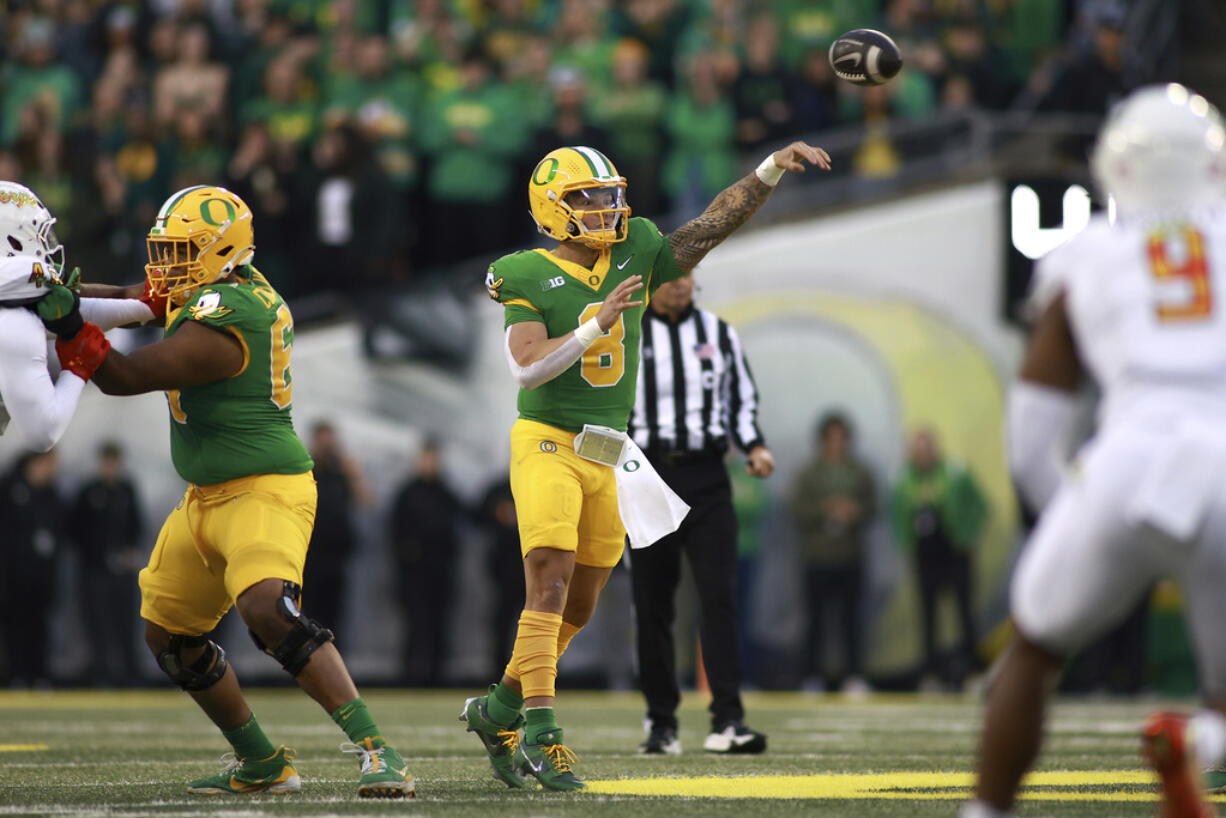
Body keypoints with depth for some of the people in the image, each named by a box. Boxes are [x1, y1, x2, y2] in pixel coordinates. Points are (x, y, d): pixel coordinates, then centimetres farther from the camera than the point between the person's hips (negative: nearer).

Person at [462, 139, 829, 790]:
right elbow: (527, 368, -18)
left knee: (576, 607, 11)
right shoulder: (528, 279, -7)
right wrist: (595, 326, -25)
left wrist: (771, 171, -1)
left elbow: (712, 226, 7)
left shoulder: (635, 258, 8)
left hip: (604, 457, 6)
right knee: (549, 585, -17)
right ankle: (540, 730, -16)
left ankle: (497, 711, 26)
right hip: (546, 443, -6)